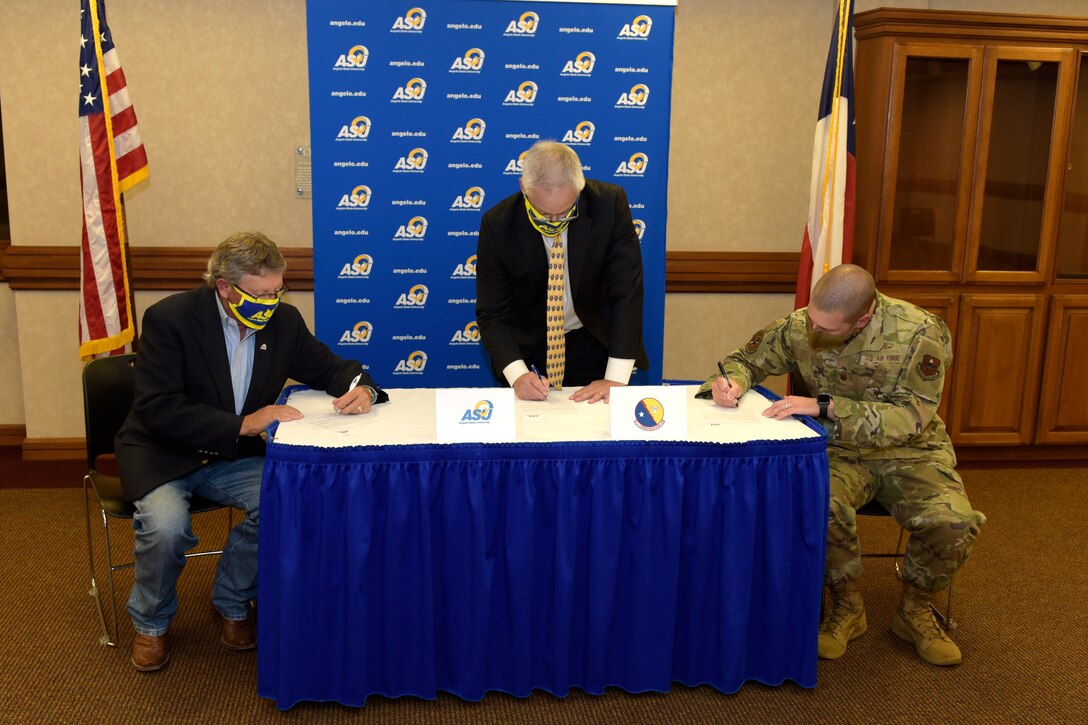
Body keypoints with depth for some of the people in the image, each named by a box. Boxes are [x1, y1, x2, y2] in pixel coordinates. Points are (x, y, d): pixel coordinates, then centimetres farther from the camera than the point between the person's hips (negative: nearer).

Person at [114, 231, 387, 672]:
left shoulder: (283, 321, -3)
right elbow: (158, 409, -23)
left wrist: (361, 389, -16)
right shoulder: (169, 318, -17)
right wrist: (243, 424, -29)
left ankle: (232, 603, 3)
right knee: (167, 525, -31)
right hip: (162, 453, -3)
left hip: (232, 455, 4)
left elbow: (329, 368, 9)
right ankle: (151, 623, 3)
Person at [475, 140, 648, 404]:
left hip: (595, 344, 0)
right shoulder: (497, 224, -20)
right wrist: (517, 374, -31)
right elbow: (492, 313, -14)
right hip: (528, 348, 1)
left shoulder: (610, 204, -21)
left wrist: (616, 379, -26)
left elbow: (627, 292, -20)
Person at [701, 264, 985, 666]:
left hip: (910, 451, 0)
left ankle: (914, 610, 4)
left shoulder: (917, 332, -19)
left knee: (954, 524, -28)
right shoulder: (799, 327, -10)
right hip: (840, 451, 1)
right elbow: (747, 359, 6)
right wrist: (731, 381, -20)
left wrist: (825, 406, -32)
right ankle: (847, 607, -4)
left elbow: (909, 419, -23)